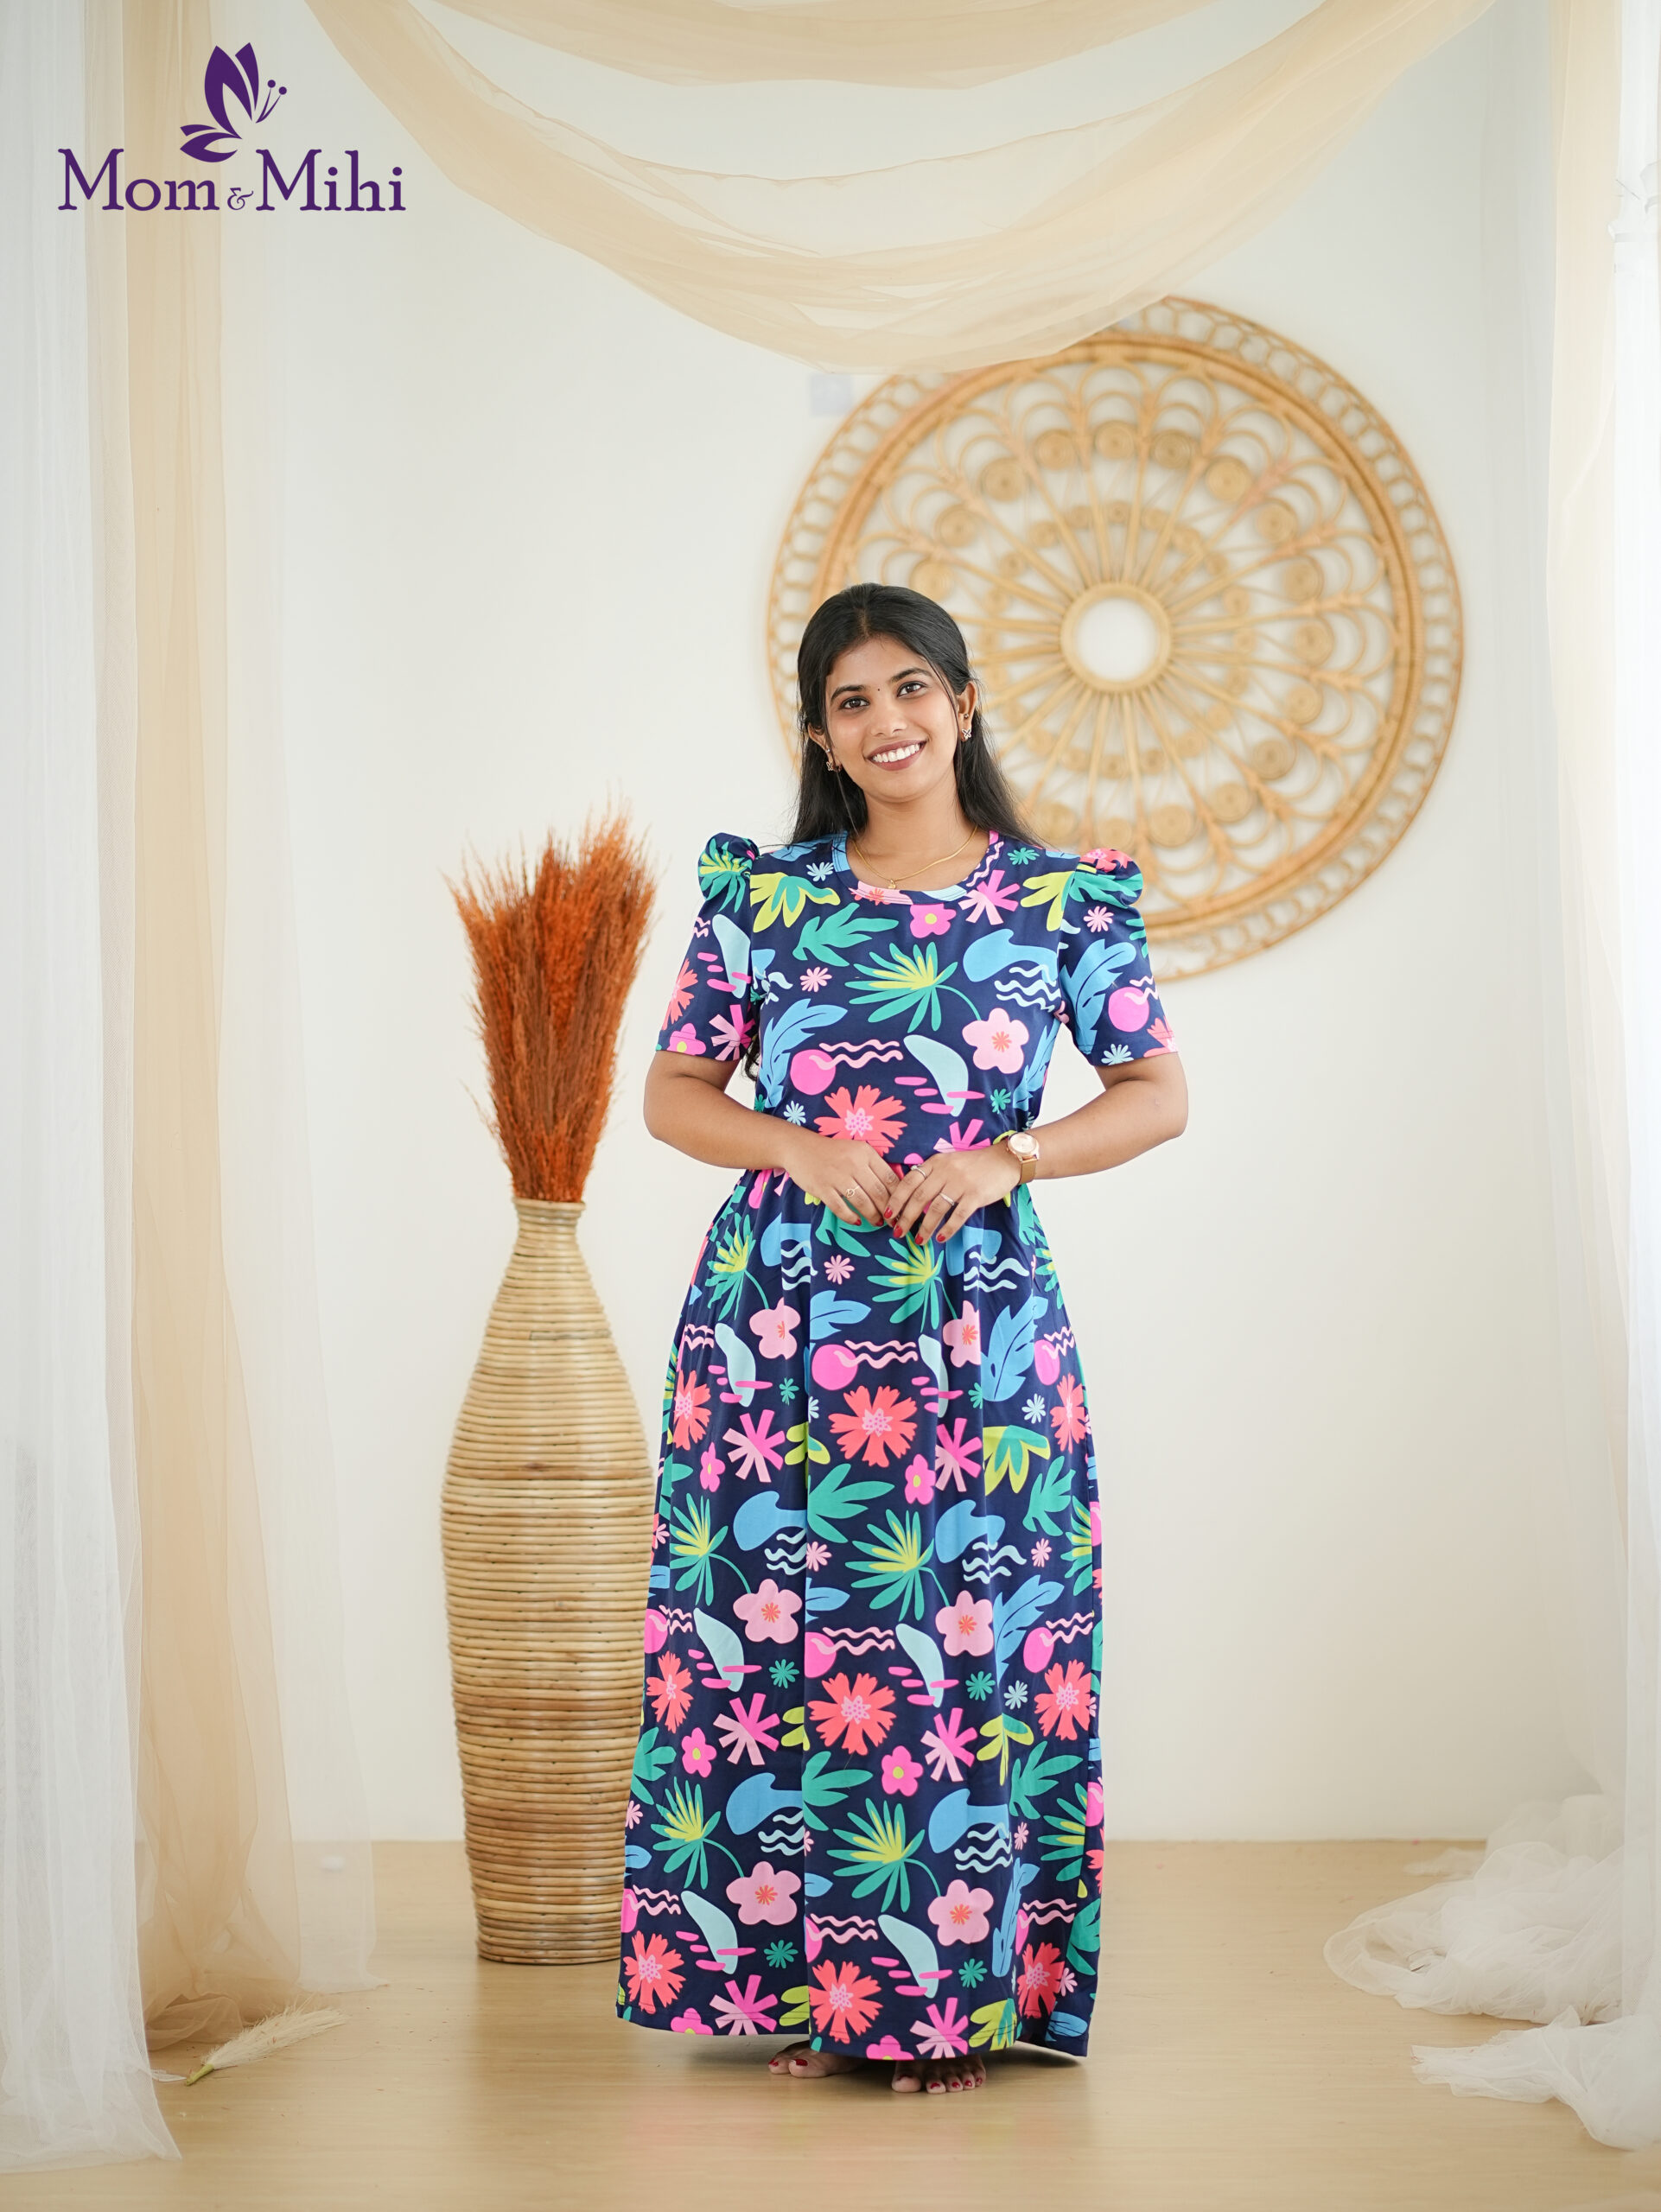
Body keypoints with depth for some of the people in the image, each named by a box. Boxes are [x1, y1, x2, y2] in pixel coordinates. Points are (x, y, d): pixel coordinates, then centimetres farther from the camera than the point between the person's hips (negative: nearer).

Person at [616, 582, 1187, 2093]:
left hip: (977, 1318, -1)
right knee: (774, 1631, 2)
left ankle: (950, 1993, 13)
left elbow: (1158, 1093, 5)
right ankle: (803, 1983, 15)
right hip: (780, 1308, 1)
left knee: (968, 1639, -1)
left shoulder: (1064, 896, 5)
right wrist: (798, 1148, -10)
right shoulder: (762, 890, 7)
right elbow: (676, 1091, 8)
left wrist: (1005, 1158, -10)